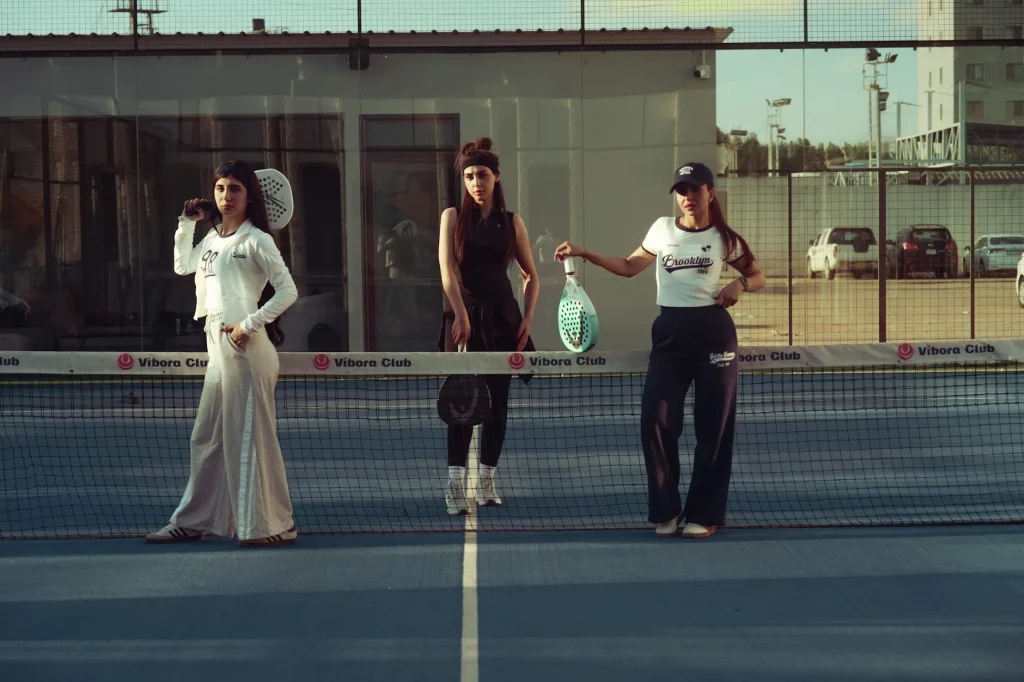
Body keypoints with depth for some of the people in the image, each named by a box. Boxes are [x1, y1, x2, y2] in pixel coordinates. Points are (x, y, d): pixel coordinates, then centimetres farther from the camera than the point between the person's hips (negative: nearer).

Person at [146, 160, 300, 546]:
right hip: (217, 348, 8)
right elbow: (182, 266, 30)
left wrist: (249, 325, -16)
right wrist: (186, 223, 19)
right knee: (207, 437, 12)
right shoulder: (212, 239, 15)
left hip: (245, 348, -8)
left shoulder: (256, 240, -6)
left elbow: (288, 291, -11)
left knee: (249, 436, -5)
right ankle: (191, 522, 20)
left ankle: (272, 526, 3)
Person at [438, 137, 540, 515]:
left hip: (502, 316, 3)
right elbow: (447, 269, -11)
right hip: (464, 314, -3)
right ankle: (455, 484, -14)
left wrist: (528, 319, -1)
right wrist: (461, 315, -22)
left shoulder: (512, 222, 7)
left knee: (497, 400, 5)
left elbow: (531, 276, 11)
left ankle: (487, 481, 14)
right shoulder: (453, 217, 1)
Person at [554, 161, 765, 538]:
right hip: (670, 332, 2)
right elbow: (629, 267, 19)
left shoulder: (724, 237, 2)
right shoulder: (662, 229, 8)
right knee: (656, 420, -6)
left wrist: (739, 285, -11)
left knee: (713, 425, 1)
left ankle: (703, 514, 12)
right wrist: (584, 253, 9)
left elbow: (757, 275, 12)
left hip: (713, 331, -2)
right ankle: (665, 511, 7)